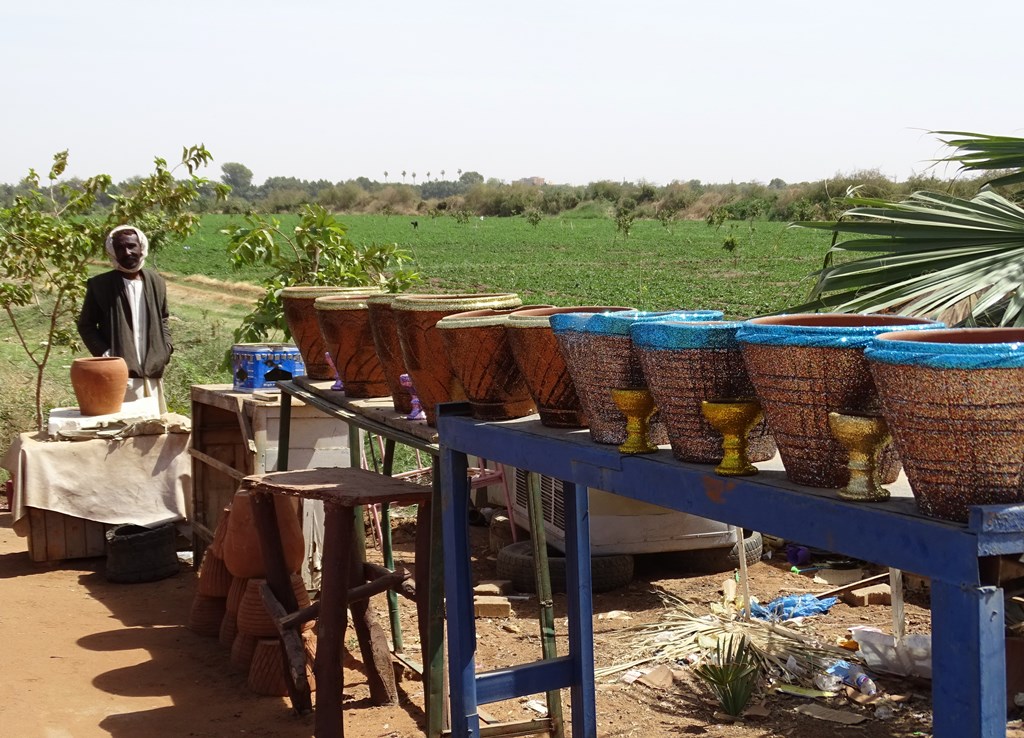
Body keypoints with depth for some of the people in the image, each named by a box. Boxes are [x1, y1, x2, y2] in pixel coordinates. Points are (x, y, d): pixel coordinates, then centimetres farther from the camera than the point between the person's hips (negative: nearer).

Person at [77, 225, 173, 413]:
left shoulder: (156, 282, 11)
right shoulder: (99, 285, -2)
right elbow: (86, 325, 3)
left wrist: (166, 346, 6)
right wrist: (105, 354, -10)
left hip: (152, 373, 5)